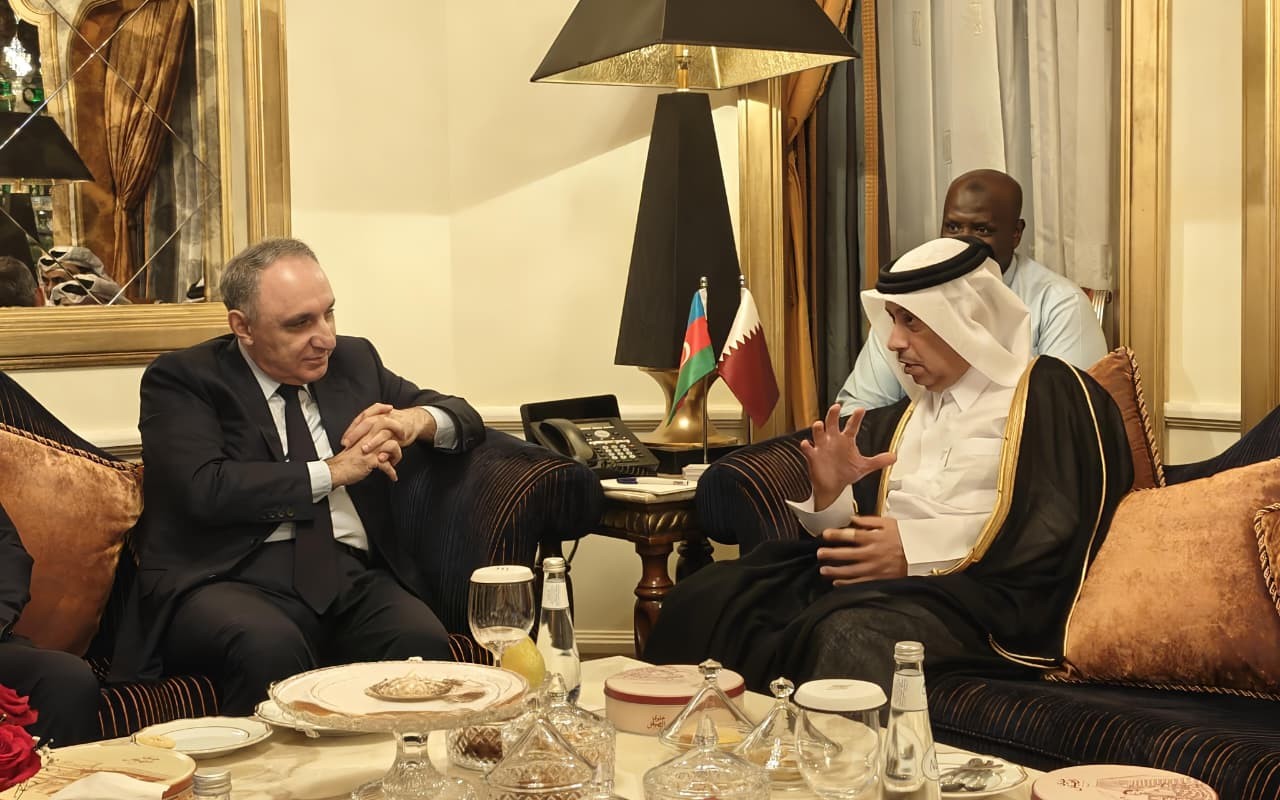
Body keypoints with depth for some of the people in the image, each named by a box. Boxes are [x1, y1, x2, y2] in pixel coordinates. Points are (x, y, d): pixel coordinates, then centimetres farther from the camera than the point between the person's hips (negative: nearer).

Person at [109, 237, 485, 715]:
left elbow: (465, 419, 25)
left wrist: (417, 420, 1)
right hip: (233, 582, -3)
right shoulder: (182, 380, 5)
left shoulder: (354, 360, 19)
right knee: (269, 647, -37)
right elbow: (204, 489, -12)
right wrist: (331, 471, -6)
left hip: (353, 578, 4)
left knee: (423, 641, -28)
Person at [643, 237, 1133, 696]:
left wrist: (917, 549, -14)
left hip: (982, 592, -6)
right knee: (702, 599, -15)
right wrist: (831, 495, -4)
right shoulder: (897, 419, 23)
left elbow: (1052, 531, -9)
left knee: (852, 634, -38)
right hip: (878, 578, 6)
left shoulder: (1047, 394, 3)